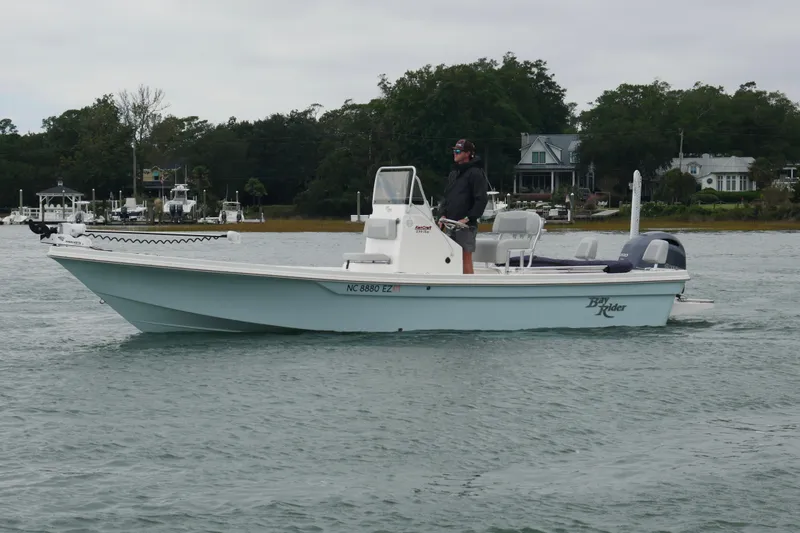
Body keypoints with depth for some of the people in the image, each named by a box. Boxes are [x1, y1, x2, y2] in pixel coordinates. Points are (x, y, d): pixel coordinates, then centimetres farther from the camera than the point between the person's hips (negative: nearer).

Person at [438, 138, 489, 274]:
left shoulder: (475, 173, -6)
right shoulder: (453, 173, 19)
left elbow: (482, 199, -12)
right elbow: (446, 196, 24)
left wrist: (468, 218, -16)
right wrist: (443, 214, 8)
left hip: (466, 226, -8)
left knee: (466, 259, -9)